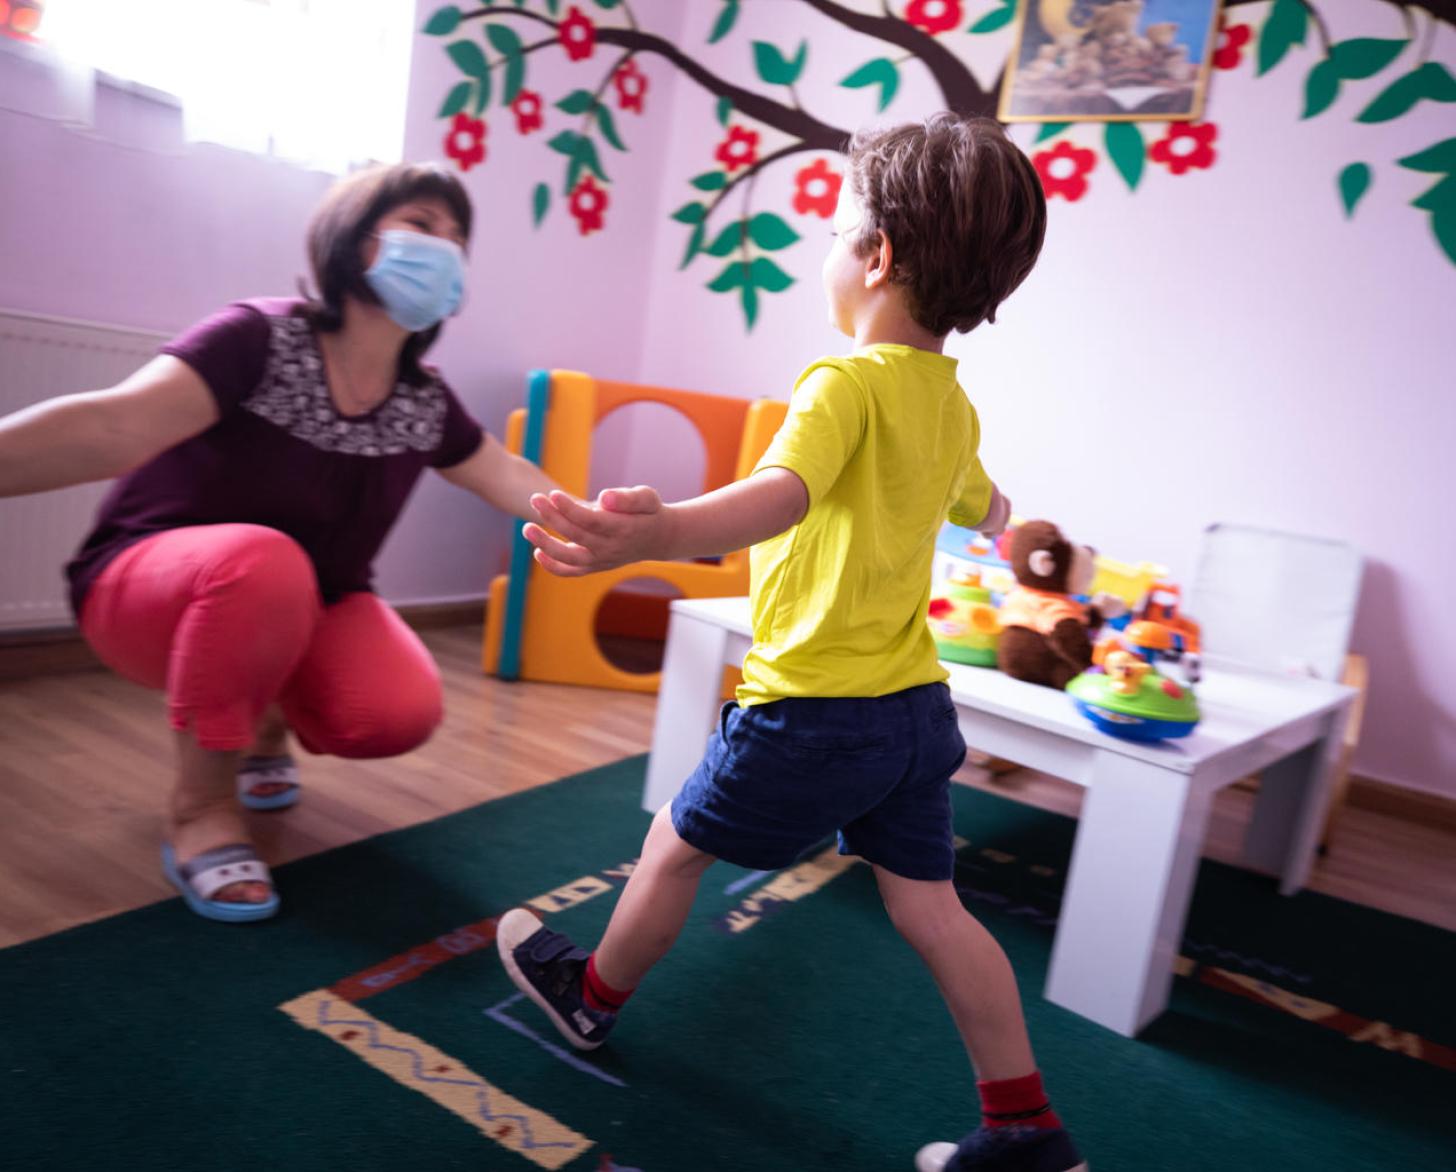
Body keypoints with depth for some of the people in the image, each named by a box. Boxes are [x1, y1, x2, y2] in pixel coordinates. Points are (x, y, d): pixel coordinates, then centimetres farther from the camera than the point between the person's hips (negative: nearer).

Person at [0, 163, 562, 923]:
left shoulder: (425, 404, -4)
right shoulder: (260, 340, -22)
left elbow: (514, 483, 10)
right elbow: (115, 427, -37)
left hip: (302, 611, 5)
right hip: (151, 588, -4)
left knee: (400, 712, -26)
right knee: (262, 563, -40)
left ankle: (267, 727, 12)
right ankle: (201, 805, -16)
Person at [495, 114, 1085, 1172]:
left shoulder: (848, 383, -17)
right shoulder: (954, 407, 9)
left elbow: (785, 492, -38)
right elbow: (985, 507, 30)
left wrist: (659, 534, -57)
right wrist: (1003, 518, 55)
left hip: (814, 709, -7)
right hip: (915, 706, 8)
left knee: (676, 844, 15)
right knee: (932, 911, 16)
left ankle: (593, 997, 38)